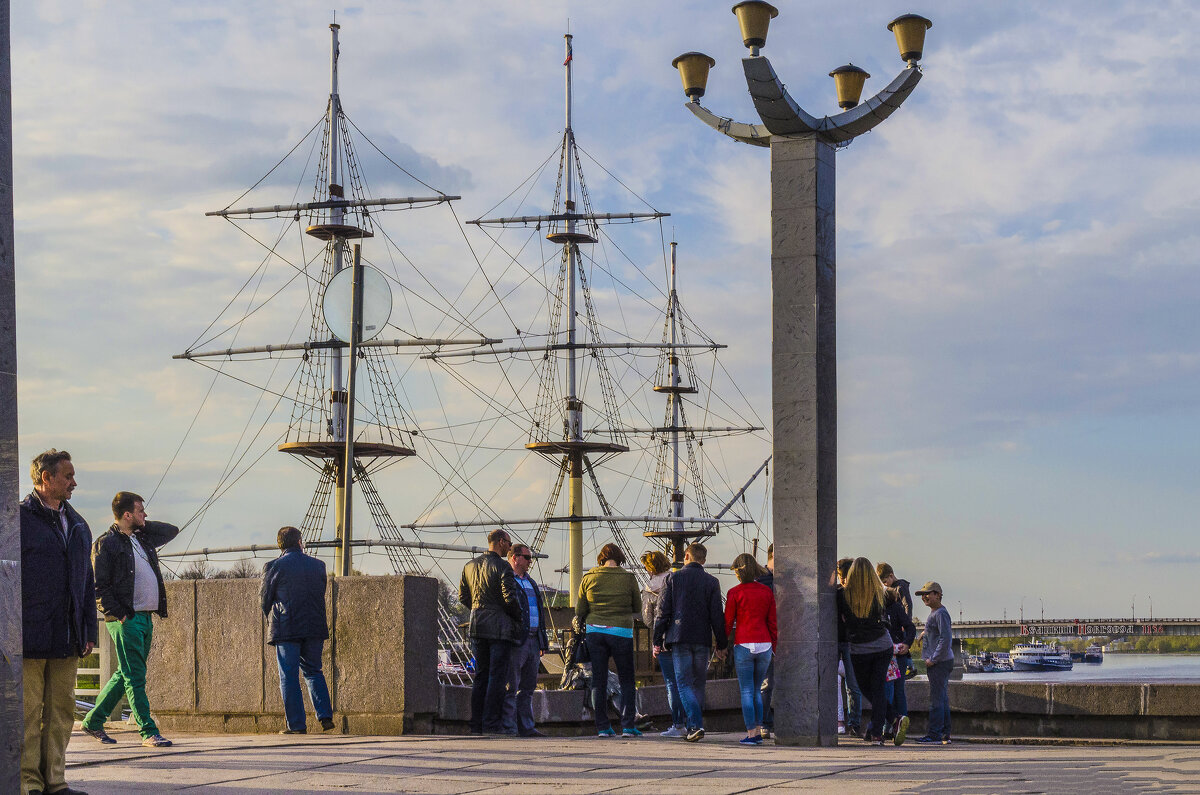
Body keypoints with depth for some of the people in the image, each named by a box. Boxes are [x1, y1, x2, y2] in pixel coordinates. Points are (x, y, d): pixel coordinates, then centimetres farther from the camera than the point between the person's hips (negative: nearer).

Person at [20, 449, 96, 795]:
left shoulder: (77, 524, 18)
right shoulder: (20, 519, -3)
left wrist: (89, 632, 16)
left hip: (67, 638, 6)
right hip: (30, 636, -6)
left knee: (61, 711, 7)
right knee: (29, 712, -3)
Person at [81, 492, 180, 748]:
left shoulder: (143, 538, 16)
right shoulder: (106, 544, -6)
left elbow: (172, 531, 30)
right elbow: (99, 586, -10)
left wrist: (144, 525, 16)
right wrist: (118, 614, -16)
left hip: (146, 617, 8)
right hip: (126, 619, -8)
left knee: (126, 674, 13)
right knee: (135, 677, -6)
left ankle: (93, 721, 24)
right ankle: (148, 732, -6)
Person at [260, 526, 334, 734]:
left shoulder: (274, 567, -4)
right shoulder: (318, 565, 6)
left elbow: (265, 599, 2)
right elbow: (321, 595, 13)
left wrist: (273, 623, 19)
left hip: (286, 630, -4)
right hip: (315, 627, 4)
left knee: (289, 676, 2)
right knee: (313, 671, 17)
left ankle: (296, 724, -1)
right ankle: (325, 716, 5)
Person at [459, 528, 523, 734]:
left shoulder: (470, 565, 11)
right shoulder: (502, 567, -11)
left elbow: (463, 596, 15)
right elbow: (510, 598, -16)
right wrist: (519, 617, -1)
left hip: (477, 625, 7)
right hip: (500, 628, -7)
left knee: (481, 675, 11)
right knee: (498, 676, -3)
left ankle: (476, 724, 10)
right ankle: (492, 723, -6)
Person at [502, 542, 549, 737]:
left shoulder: (530, 583, 23)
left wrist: (543, 642, 19)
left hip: (532, 640, 8)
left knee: (528, 687, 8)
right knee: (511, 686, -7)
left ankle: (526, 727, 11)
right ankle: (508, 727, -6)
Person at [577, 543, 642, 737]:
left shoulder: (589, 578, 1)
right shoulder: (628, 579, -3)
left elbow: (580, 610, 6)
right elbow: (637, 608, 7)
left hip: (594, 632, 2)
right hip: (621, 632, -2)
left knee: (599, 681, 7)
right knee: (627, 681, 7)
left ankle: (602, 727, 5)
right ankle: (628, 726, -1)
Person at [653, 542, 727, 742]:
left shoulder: (674, 578, 1)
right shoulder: (711, 582, 4)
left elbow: (663, 612, -1)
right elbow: (717, 616, 3)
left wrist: (657, 641, 5)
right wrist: (721, 645, 9)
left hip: (679, 638, -2)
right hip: (702, 640, 2)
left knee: (684, 683, -3)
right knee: (698, 684, 12)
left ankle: (696, 724, -21)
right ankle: (694, 728, 14)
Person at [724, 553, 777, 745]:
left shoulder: (735, 592, -6)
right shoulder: (767, 592, 5)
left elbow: (728, 622, -3)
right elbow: (772, 622, 8)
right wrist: (773, 647, 16)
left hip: (743, 645, -4)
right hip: (764, 645, 4)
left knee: (747, 692, 1)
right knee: (757, 690, 16)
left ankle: (751, 733, -1)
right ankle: (758, 731, 14)